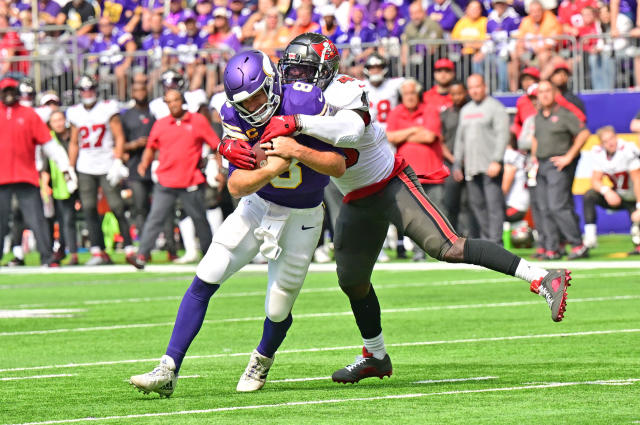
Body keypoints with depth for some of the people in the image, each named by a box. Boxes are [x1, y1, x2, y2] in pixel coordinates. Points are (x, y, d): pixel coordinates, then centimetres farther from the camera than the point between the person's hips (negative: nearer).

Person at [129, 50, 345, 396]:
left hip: (300, 219, -3)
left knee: (278, 311, 1)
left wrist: (298, 150, -37)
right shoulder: (236, 118, -13)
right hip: (257, 206, 3)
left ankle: (262, 361, 37)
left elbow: (338, 166, -21)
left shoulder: (303, 103, -23)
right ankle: (169, 370, -7)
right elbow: (236, 186, -18)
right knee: (205, 280, -11)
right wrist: (271, 169, -36)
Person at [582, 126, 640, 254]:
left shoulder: (627, 150, -26)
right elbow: (595, 180, -9)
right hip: (617, 195, 5)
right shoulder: (599, 154, -9)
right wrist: (606, 191, -33)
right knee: (589, 196, -18)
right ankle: (590, 238, -20)